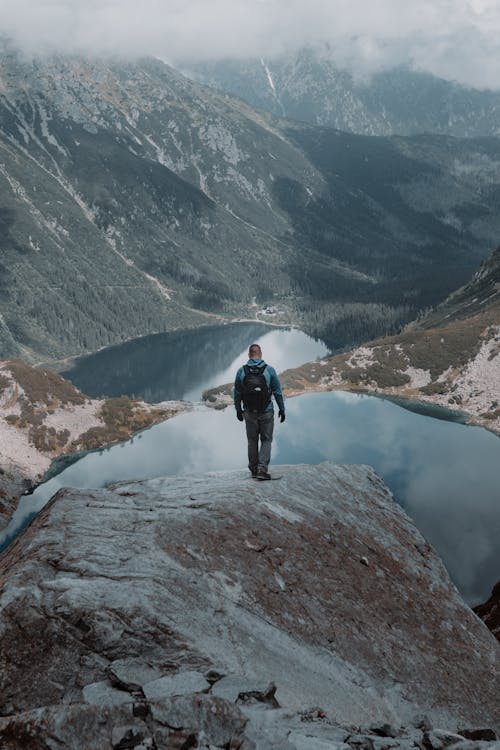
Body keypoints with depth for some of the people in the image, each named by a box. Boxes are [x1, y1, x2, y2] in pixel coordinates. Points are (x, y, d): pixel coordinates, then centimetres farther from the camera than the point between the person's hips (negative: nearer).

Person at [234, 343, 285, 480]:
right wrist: (282, 409, 5)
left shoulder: (241, 371, -3)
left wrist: (238, 409, 15)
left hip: (249, 413, 2)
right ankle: (262, 469, -6)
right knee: (266, 440, 8)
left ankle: (254, 469, 22)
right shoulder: (269, 370, -7)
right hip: (266, 412, -2)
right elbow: (277, 392, -4)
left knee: (252, 441, 15)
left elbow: (237, 393, 3)